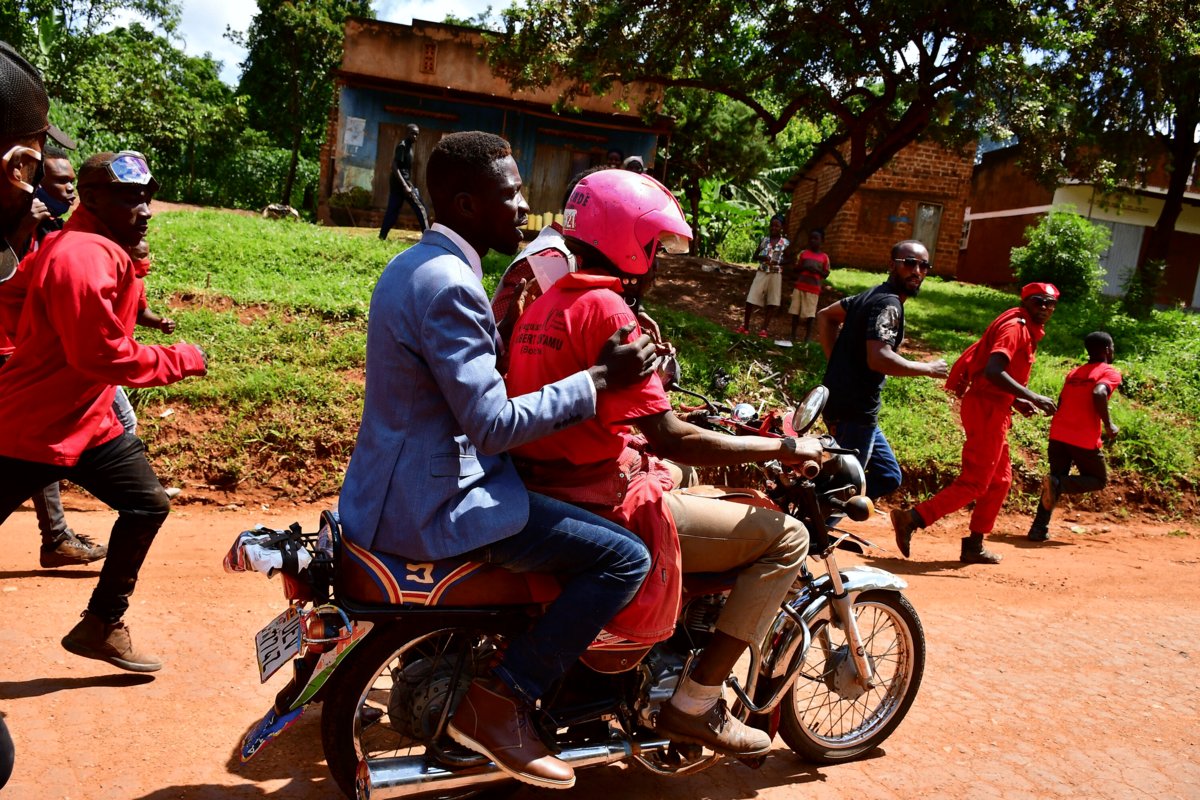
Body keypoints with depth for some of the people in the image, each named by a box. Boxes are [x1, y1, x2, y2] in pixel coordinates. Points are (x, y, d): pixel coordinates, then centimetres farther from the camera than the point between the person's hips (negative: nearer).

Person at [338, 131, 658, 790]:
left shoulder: (416, 265, 11)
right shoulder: (449, 285, -22)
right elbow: (494, 425, -25)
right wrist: (600, 378, -18)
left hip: (397, 482, 11)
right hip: (434, 503, -11)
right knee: (625, 557, -12)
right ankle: (501, 699, -3)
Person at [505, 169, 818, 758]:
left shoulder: (544, 304, 11)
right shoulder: (606, 309, -18)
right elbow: (669, 438, -21)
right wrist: (782, 448, -10)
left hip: (543, 486, 10)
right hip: (603, 506, -10)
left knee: (679, 480, 35)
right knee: (786, 537, -3)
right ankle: (695, 703, 0)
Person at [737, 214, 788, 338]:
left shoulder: (786, 243, 2)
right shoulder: (764, 239, 6)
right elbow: (755, 256, 11)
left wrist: (778, 262, -16)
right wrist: (762, 257, -11)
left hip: (776, 275, -1)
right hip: (762, 273, 1)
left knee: (772, 303, -1)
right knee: (751, 299, -5)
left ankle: (764, 329, 6)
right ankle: (745, 326, 5)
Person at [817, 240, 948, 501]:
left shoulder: (872, 295, 13)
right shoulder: (889, 304, -17)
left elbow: (825, 316, 22)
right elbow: (879, 359, -31)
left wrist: (838, 360, 15)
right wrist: (927, 368, -17)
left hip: (843, 404, 10)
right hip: (854, 412, -10)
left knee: (889, 477, 19)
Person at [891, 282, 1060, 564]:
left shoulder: (1027, 330, 19)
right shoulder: (1015, 327, -12)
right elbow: (993, 371, -28)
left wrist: (1016, 401, 10)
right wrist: (1033, 398, -29)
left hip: (994, 409, 10)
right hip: (987, 408, -10)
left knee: (999, 480, 16)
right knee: (974, 482, -11)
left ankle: (974, 546, 22)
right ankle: (911, 518, -12)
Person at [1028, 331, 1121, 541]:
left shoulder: (1073, 373, 19)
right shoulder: (1110, 373, -2)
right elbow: (1099, 393, -22)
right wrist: (1108, 425, -13)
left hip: (1058, 435, 6)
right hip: (1085, 439, -6)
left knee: (1058, 477, 20)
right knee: (1099, 480, 15)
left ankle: (1039, 528, 6)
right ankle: (1058, 484, -14)